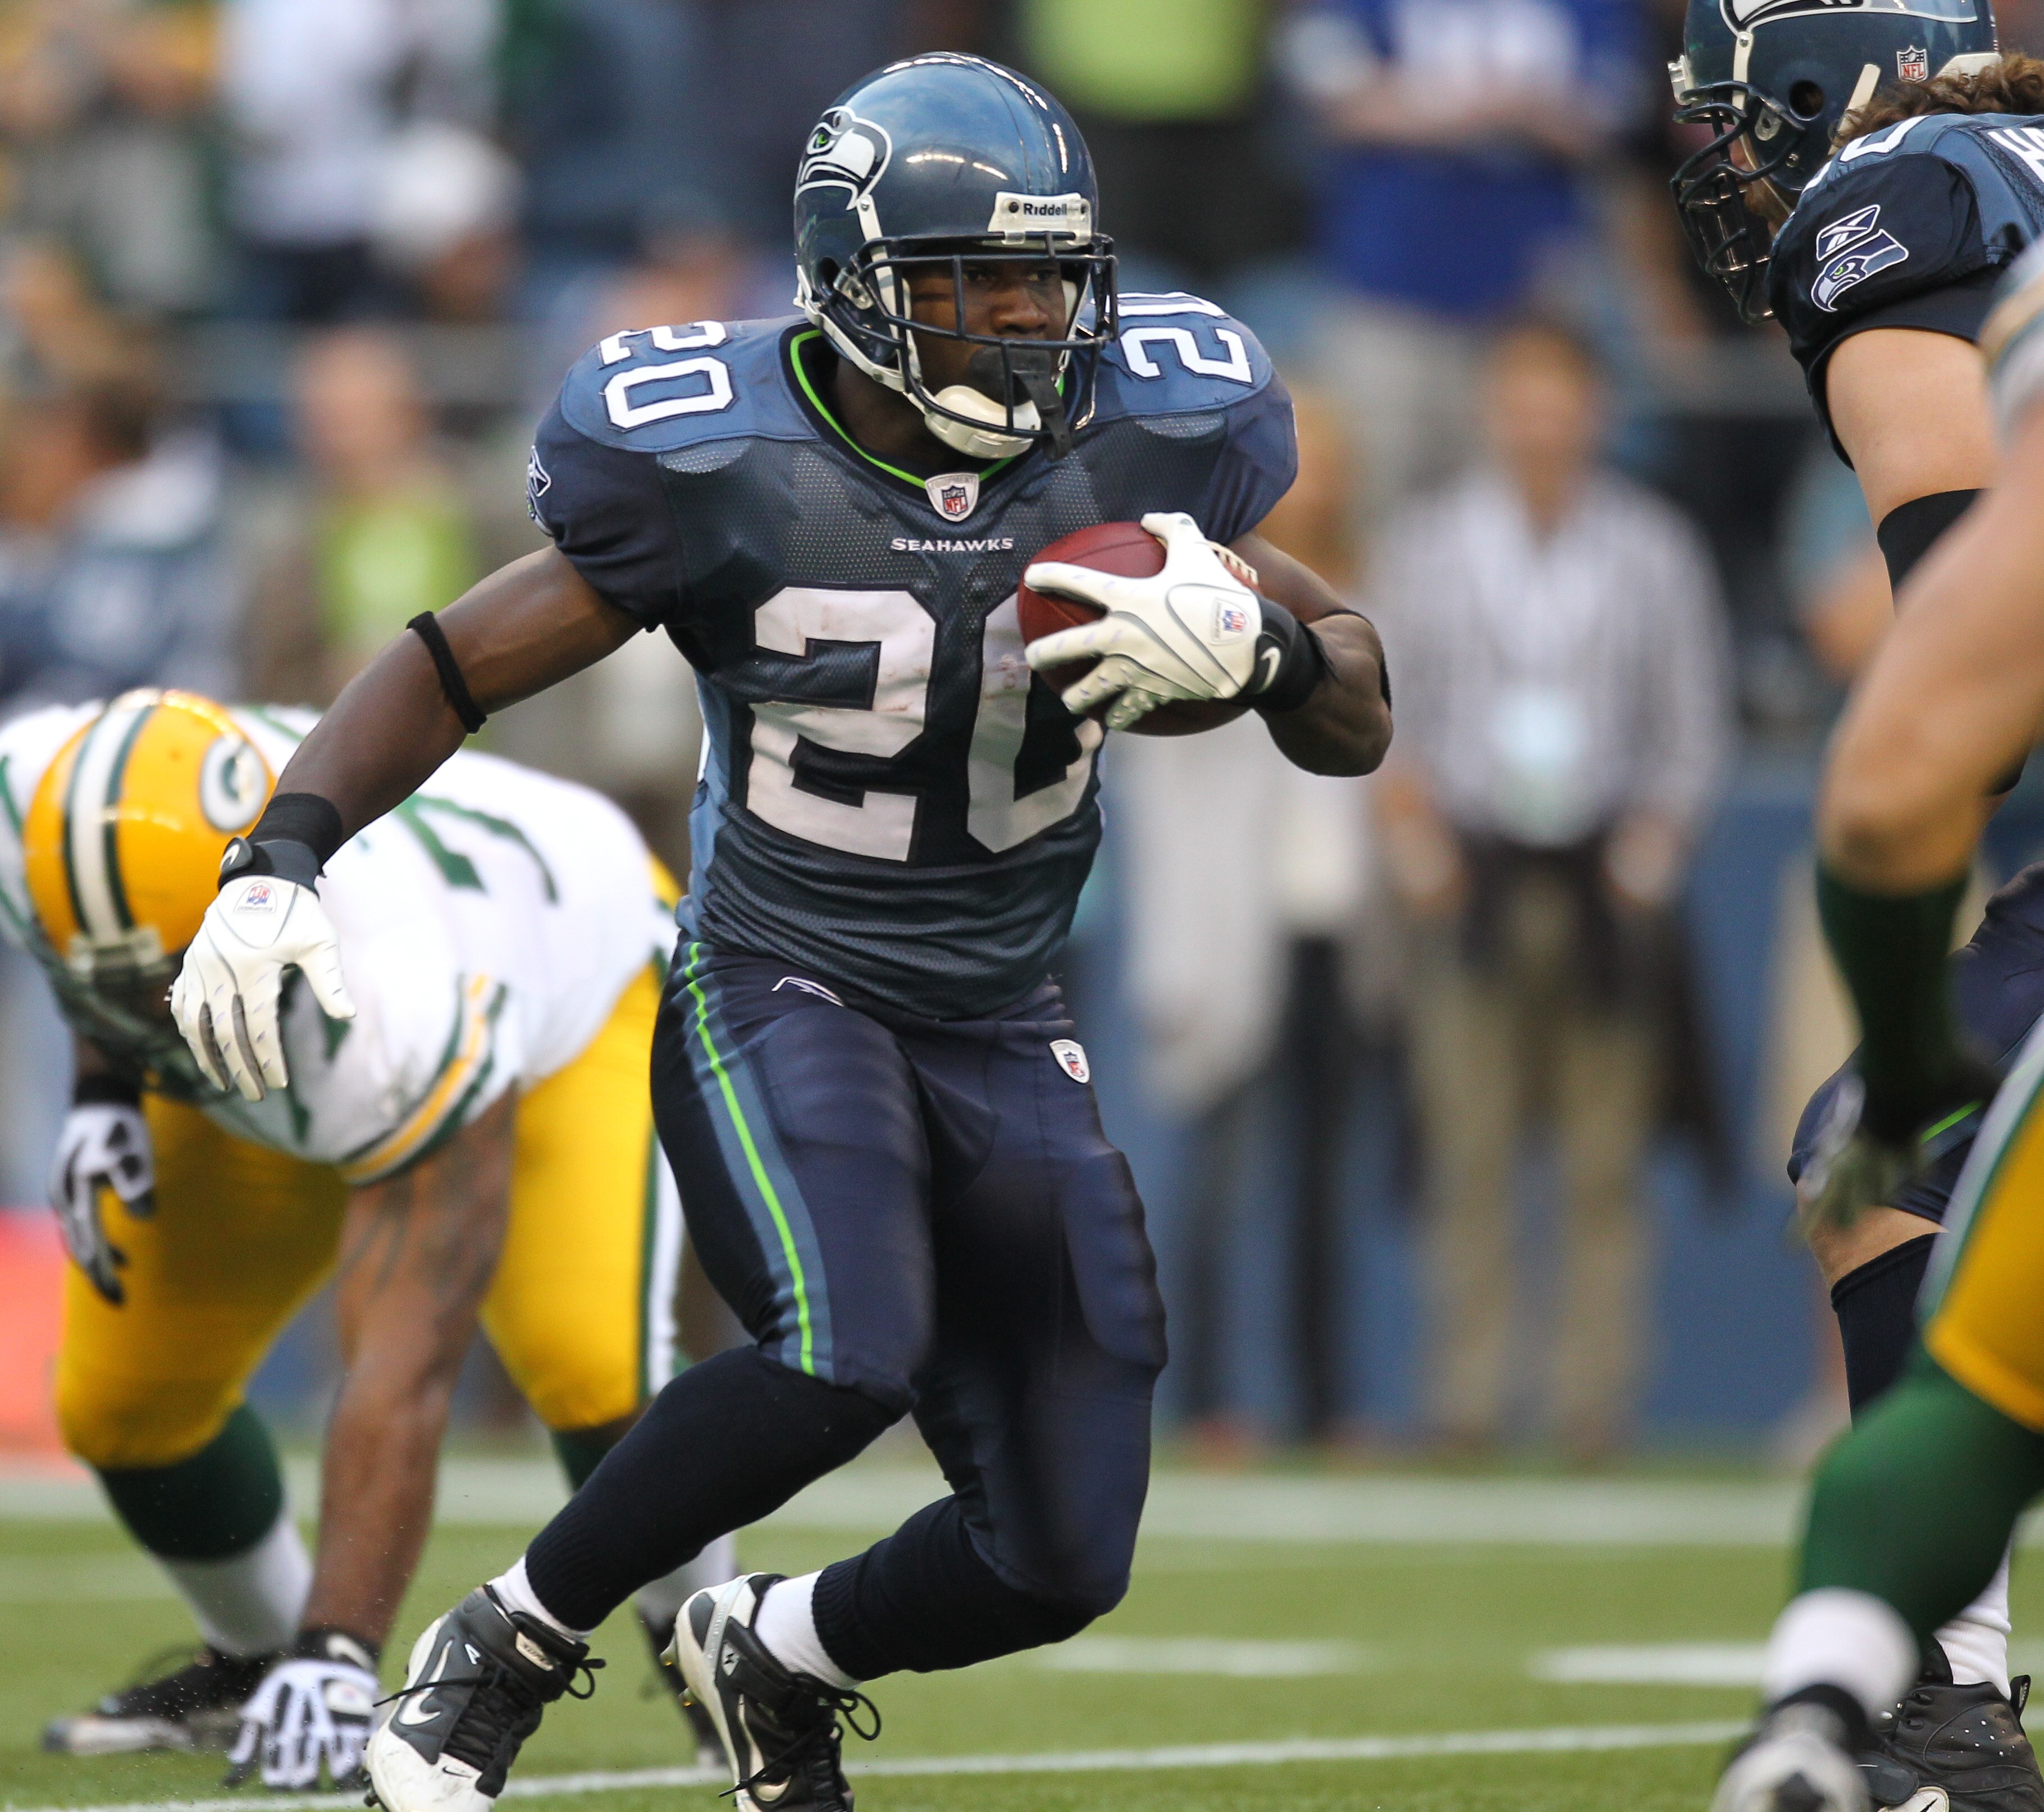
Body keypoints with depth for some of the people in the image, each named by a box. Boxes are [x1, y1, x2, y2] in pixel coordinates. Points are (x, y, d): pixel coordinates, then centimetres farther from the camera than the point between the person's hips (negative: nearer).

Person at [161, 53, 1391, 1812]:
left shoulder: (1136, 447, -5)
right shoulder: (732, 475, -15)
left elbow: (1360, 724, 3)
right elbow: (457, 664, -6)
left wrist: (1257, 646, -20)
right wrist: (280, 859, -21)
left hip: (1001, 1037, 5)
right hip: (778, 994, -5)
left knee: (1063, 1561, -1)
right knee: (851, 1353, -35)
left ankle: (774, 1656, 33)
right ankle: (507, 1648, -11)